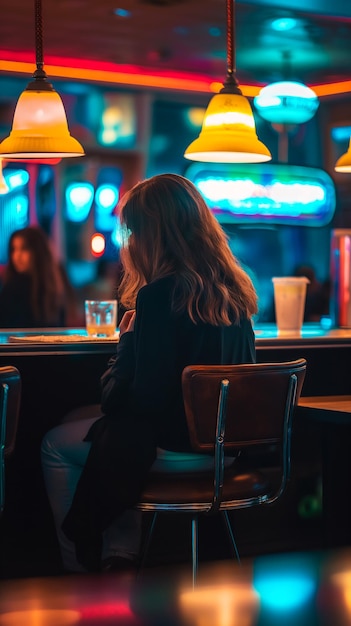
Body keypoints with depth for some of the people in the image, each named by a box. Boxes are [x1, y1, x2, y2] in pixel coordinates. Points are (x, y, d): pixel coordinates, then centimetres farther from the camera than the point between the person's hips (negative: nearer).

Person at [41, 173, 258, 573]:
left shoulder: (159, 295, -22)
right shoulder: (235, 292, 1)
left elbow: (130, 399, -21)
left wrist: (127, 337, -3)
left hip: (170, 445, -8)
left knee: (56, 445, 16)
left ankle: (81, 570, 26)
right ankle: (122, 555, 27)